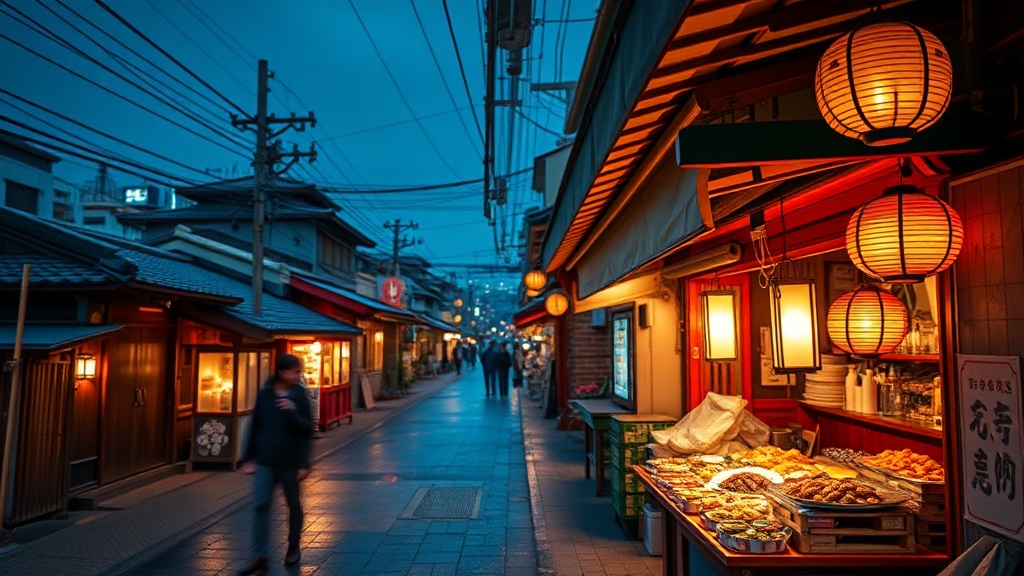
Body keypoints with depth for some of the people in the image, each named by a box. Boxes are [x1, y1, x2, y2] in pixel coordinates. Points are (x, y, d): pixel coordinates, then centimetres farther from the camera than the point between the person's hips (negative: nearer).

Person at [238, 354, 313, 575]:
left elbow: (307, 430, -7)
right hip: (265, 460, 1)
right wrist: (250, 458, 6)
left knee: (293, 504, 13)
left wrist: (293, 412, -23)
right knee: (261, 505, -4)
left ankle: (293, 547, 32)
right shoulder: (264, 394, -1)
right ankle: (261, 557, 3)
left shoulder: (299, 396, -5)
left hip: (290, 461, -1)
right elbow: (255, 427, 5)